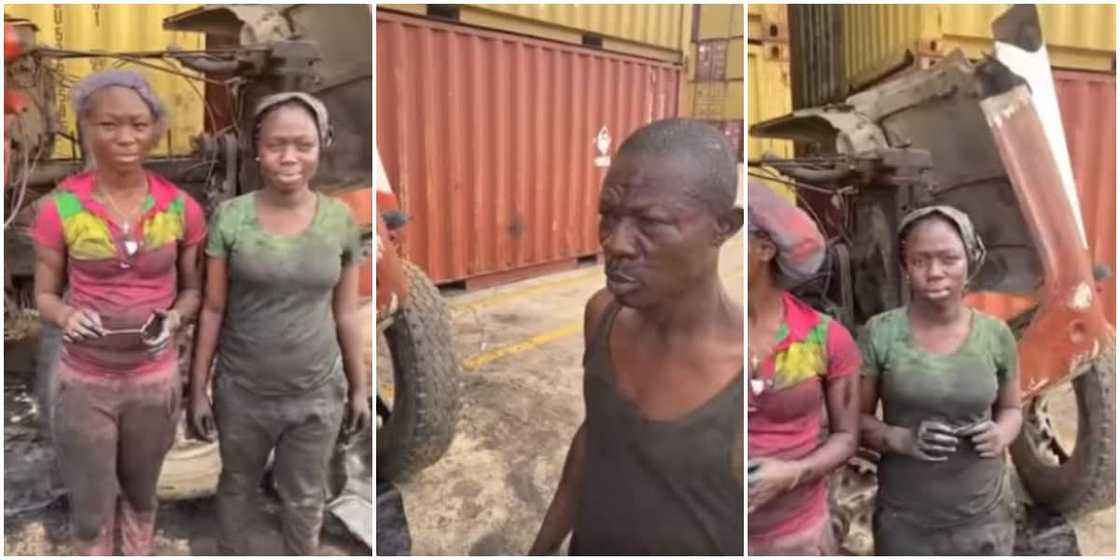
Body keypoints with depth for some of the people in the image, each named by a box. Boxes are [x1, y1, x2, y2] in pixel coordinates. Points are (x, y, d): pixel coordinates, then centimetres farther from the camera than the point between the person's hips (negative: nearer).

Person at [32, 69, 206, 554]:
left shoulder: (181, 208, -8)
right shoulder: (59, 208, -11)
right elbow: (44, 295, -1)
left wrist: (175, 317, -17)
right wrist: (67, 316, -23)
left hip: (156, 380, 1)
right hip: (84, 383, -1)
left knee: (141, 497, 21)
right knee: (91, 512, 11)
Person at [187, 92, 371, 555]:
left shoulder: (341, 220, -8)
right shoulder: (230, 217, -11)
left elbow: (346, 312, 0)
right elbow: (212, 310, -5)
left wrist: (359, 386, 4)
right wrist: (199, 389, -2)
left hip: (317, 393, 0)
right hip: (241, 392, 0)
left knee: (304, 499, 18)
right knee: (237, 486, 23)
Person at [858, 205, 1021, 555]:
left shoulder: (996, 335, -4)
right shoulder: (880, 333, -10)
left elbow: (1011, 408, 11)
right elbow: (856, 417, -3)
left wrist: (1001, 436, -10)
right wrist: (901, 439, -21)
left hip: (982, 519, 2)